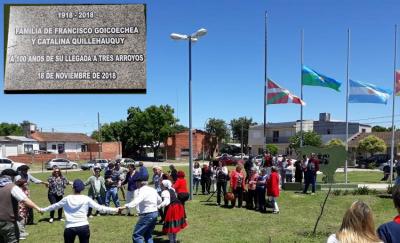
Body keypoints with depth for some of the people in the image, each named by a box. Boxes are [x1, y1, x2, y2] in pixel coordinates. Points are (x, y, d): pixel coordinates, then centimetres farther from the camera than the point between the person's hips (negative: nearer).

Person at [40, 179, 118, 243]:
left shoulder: (67, 199, 2)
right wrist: (114, 210, 1)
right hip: (84, 227, -1)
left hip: (70, 228, 1)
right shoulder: (86, 199, -2)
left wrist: (42, 209, 32)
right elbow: (99, 207, -3)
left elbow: (55, 206, 15)